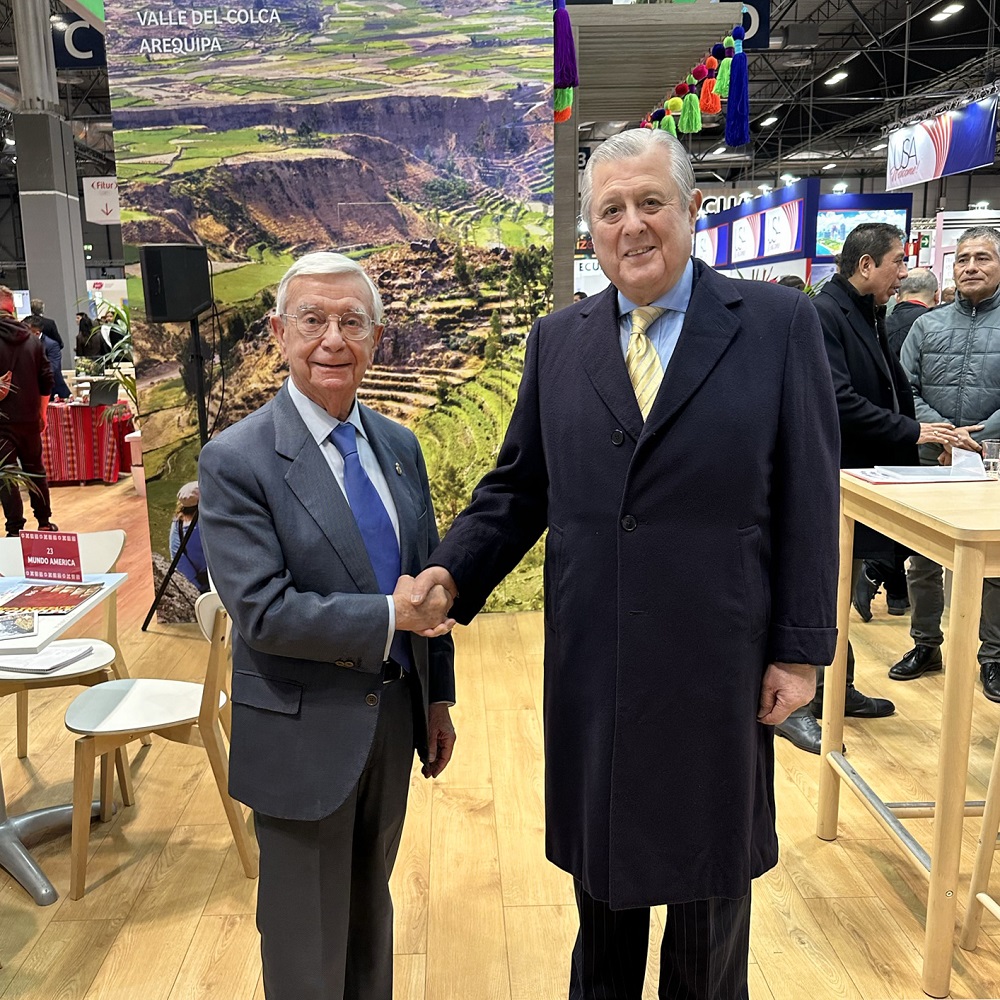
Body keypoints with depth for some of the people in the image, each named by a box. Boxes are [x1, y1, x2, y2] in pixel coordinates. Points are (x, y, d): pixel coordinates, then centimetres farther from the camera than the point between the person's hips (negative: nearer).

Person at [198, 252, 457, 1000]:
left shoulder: (399, 446, 2)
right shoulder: (235, 460, -16)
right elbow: (263, 612, -23)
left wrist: (438, 694, 10)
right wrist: (389, 616, -21)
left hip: (396, 719, 5)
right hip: (304, 735, -5)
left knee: (371, 911, 26)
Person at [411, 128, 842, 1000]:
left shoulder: (777, 323, -5)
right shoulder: (557, 341, 4)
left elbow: (810, 497, -5)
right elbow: (517, 487, 6)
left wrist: (802, 648, -6)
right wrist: (451, 573, -9)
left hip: (717, 658, -2)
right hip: (592, 659, 3)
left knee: (712, 869, 18)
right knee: (601, 866, 20)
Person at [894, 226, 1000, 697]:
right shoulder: (928, 325, 7)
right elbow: (907, 389, 1)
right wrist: (942, 434, -13)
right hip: (930, 461, 3)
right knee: (922, 560, 10)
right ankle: (925, 644, 26)